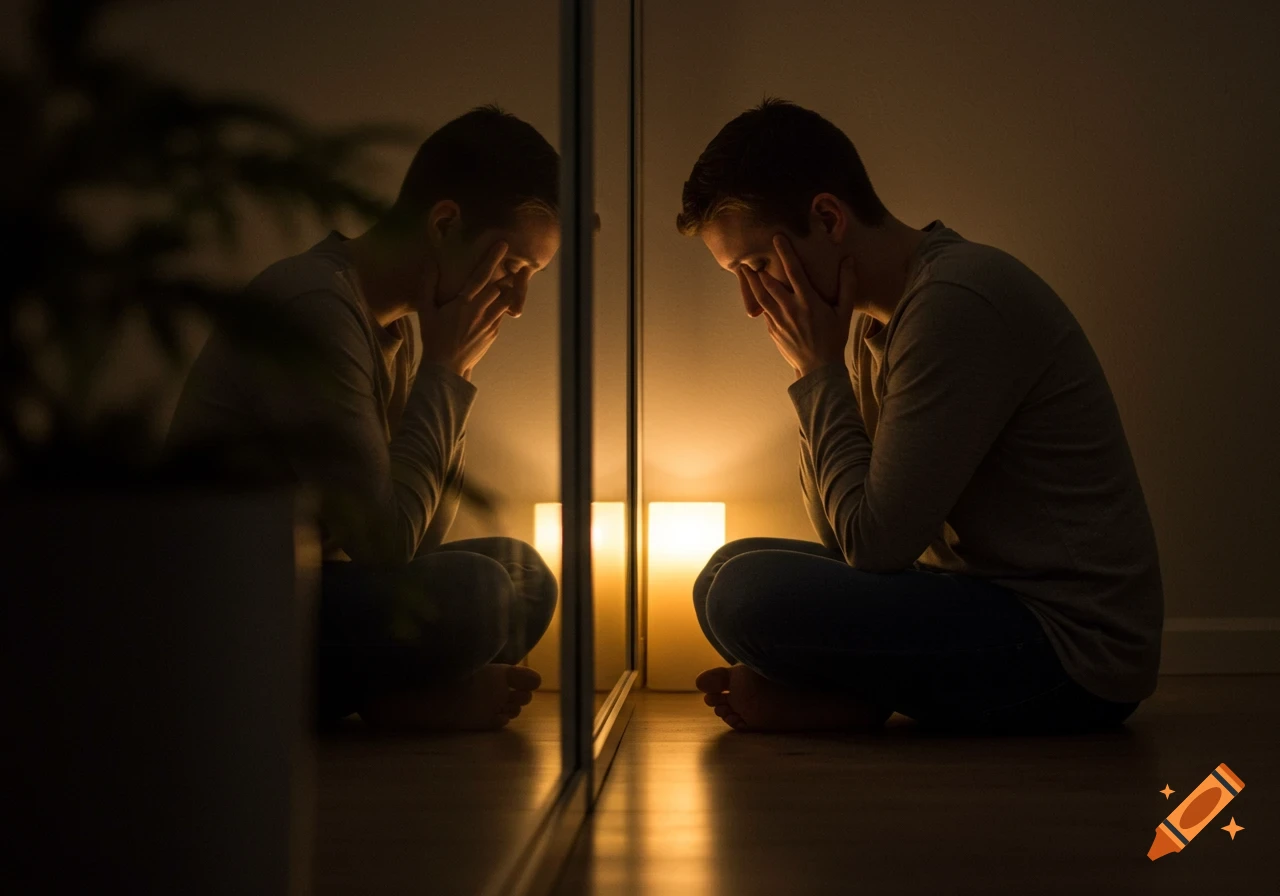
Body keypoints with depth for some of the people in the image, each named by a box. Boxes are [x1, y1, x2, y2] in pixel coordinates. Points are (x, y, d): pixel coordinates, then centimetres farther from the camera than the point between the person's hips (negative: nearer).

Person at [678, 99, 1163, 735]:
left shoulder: (959, 302, -19)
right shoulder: (879, 321, 12)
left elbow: (875, 540, -20)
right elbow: (844, 540, 11)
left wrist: (817, 372, -10)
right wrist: (817, 374, -1)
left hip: (1070, 649, -10)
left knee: (739, 588, -24)